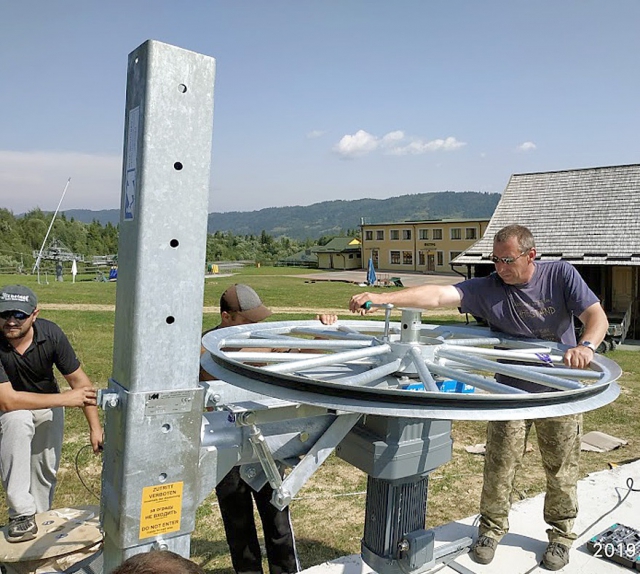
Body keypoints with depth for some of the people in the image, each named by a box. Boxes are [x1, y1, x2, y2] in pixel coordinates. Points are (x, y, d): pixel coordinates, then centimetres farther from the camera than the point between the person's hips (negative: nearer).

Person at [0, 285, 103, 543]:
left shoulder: (50, 333, -25)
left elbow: (79, 380, -17)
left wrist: (95, 428, -18)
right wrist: (65, 398, -32)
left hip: (48, 405, 3)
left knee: (46, 469, 1)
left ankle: (39, 517, 31)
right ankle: (21, 514, -24)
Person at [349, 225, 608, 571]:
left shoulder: (561, 274, -11)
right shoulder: (487, 288, -14)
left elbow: (596, 315, -14)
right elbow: (437, 295, -26)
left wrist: (586, 346, -37)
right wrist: (382, 298, -39)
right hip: (511, 392, 0)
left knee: (561, 470, 13)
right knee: (499, 467, 5)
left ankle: (561, 535, 34)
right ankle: (491, 529, 27)